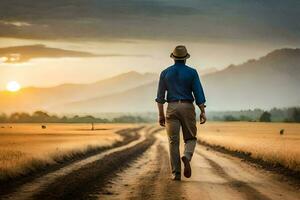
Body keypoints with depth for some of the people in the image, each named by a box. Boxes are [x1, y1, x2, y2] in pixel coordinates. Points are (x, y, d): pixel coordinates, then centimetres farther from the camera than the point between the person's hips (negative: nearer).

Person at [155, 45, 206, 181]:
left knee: (173, 141, 3)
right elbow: (198, 93, -5)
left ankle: (176, 173, -4)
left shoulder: (165, 73, 5)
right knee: (190, 138, 12)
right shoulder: (192, 72, 0)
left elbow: (160, 96, 3)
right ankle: (186, 157, -20)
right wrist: (203, 112, -2)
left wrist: (161, 115, 6)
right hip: (187, 108, -1)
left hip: (172, 108, 1)